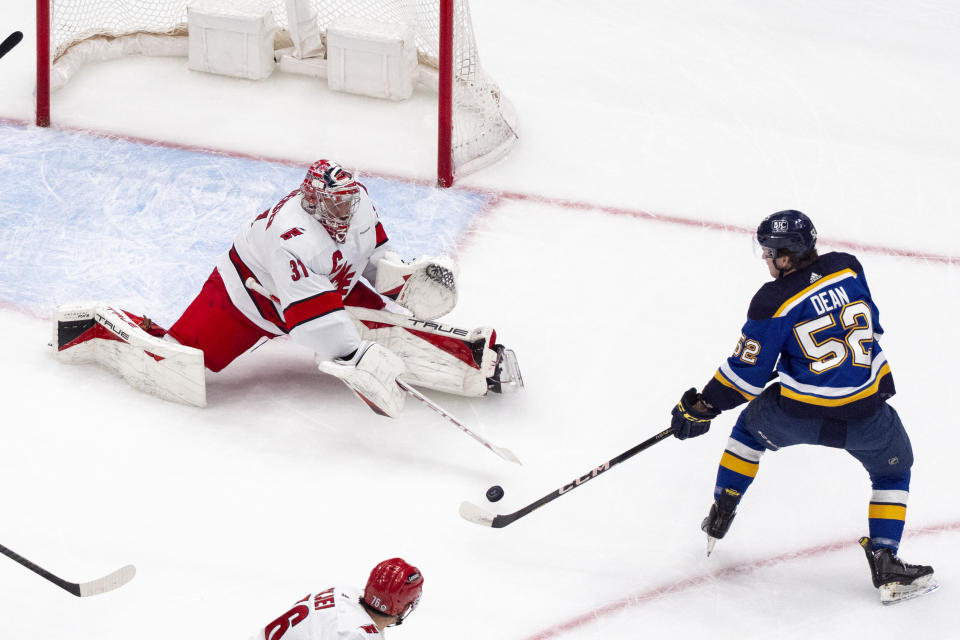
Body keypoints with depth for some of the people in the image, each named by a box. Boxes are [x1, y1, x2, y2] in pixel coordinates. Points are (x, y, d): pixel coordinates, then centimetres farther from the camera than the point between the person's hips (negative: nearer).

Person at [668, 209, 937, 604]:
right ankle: (885, 564, 13)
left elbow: (747, 372, -7)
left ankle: (720, 516, 36)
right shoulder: (848, 269, -1)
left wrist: (701, 407, 4)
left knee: (752, 424, 30)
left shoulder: (773, 302, -13)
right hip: (865, 415, 2)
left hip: (798, 415, -2)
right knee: (892, 470, 27)